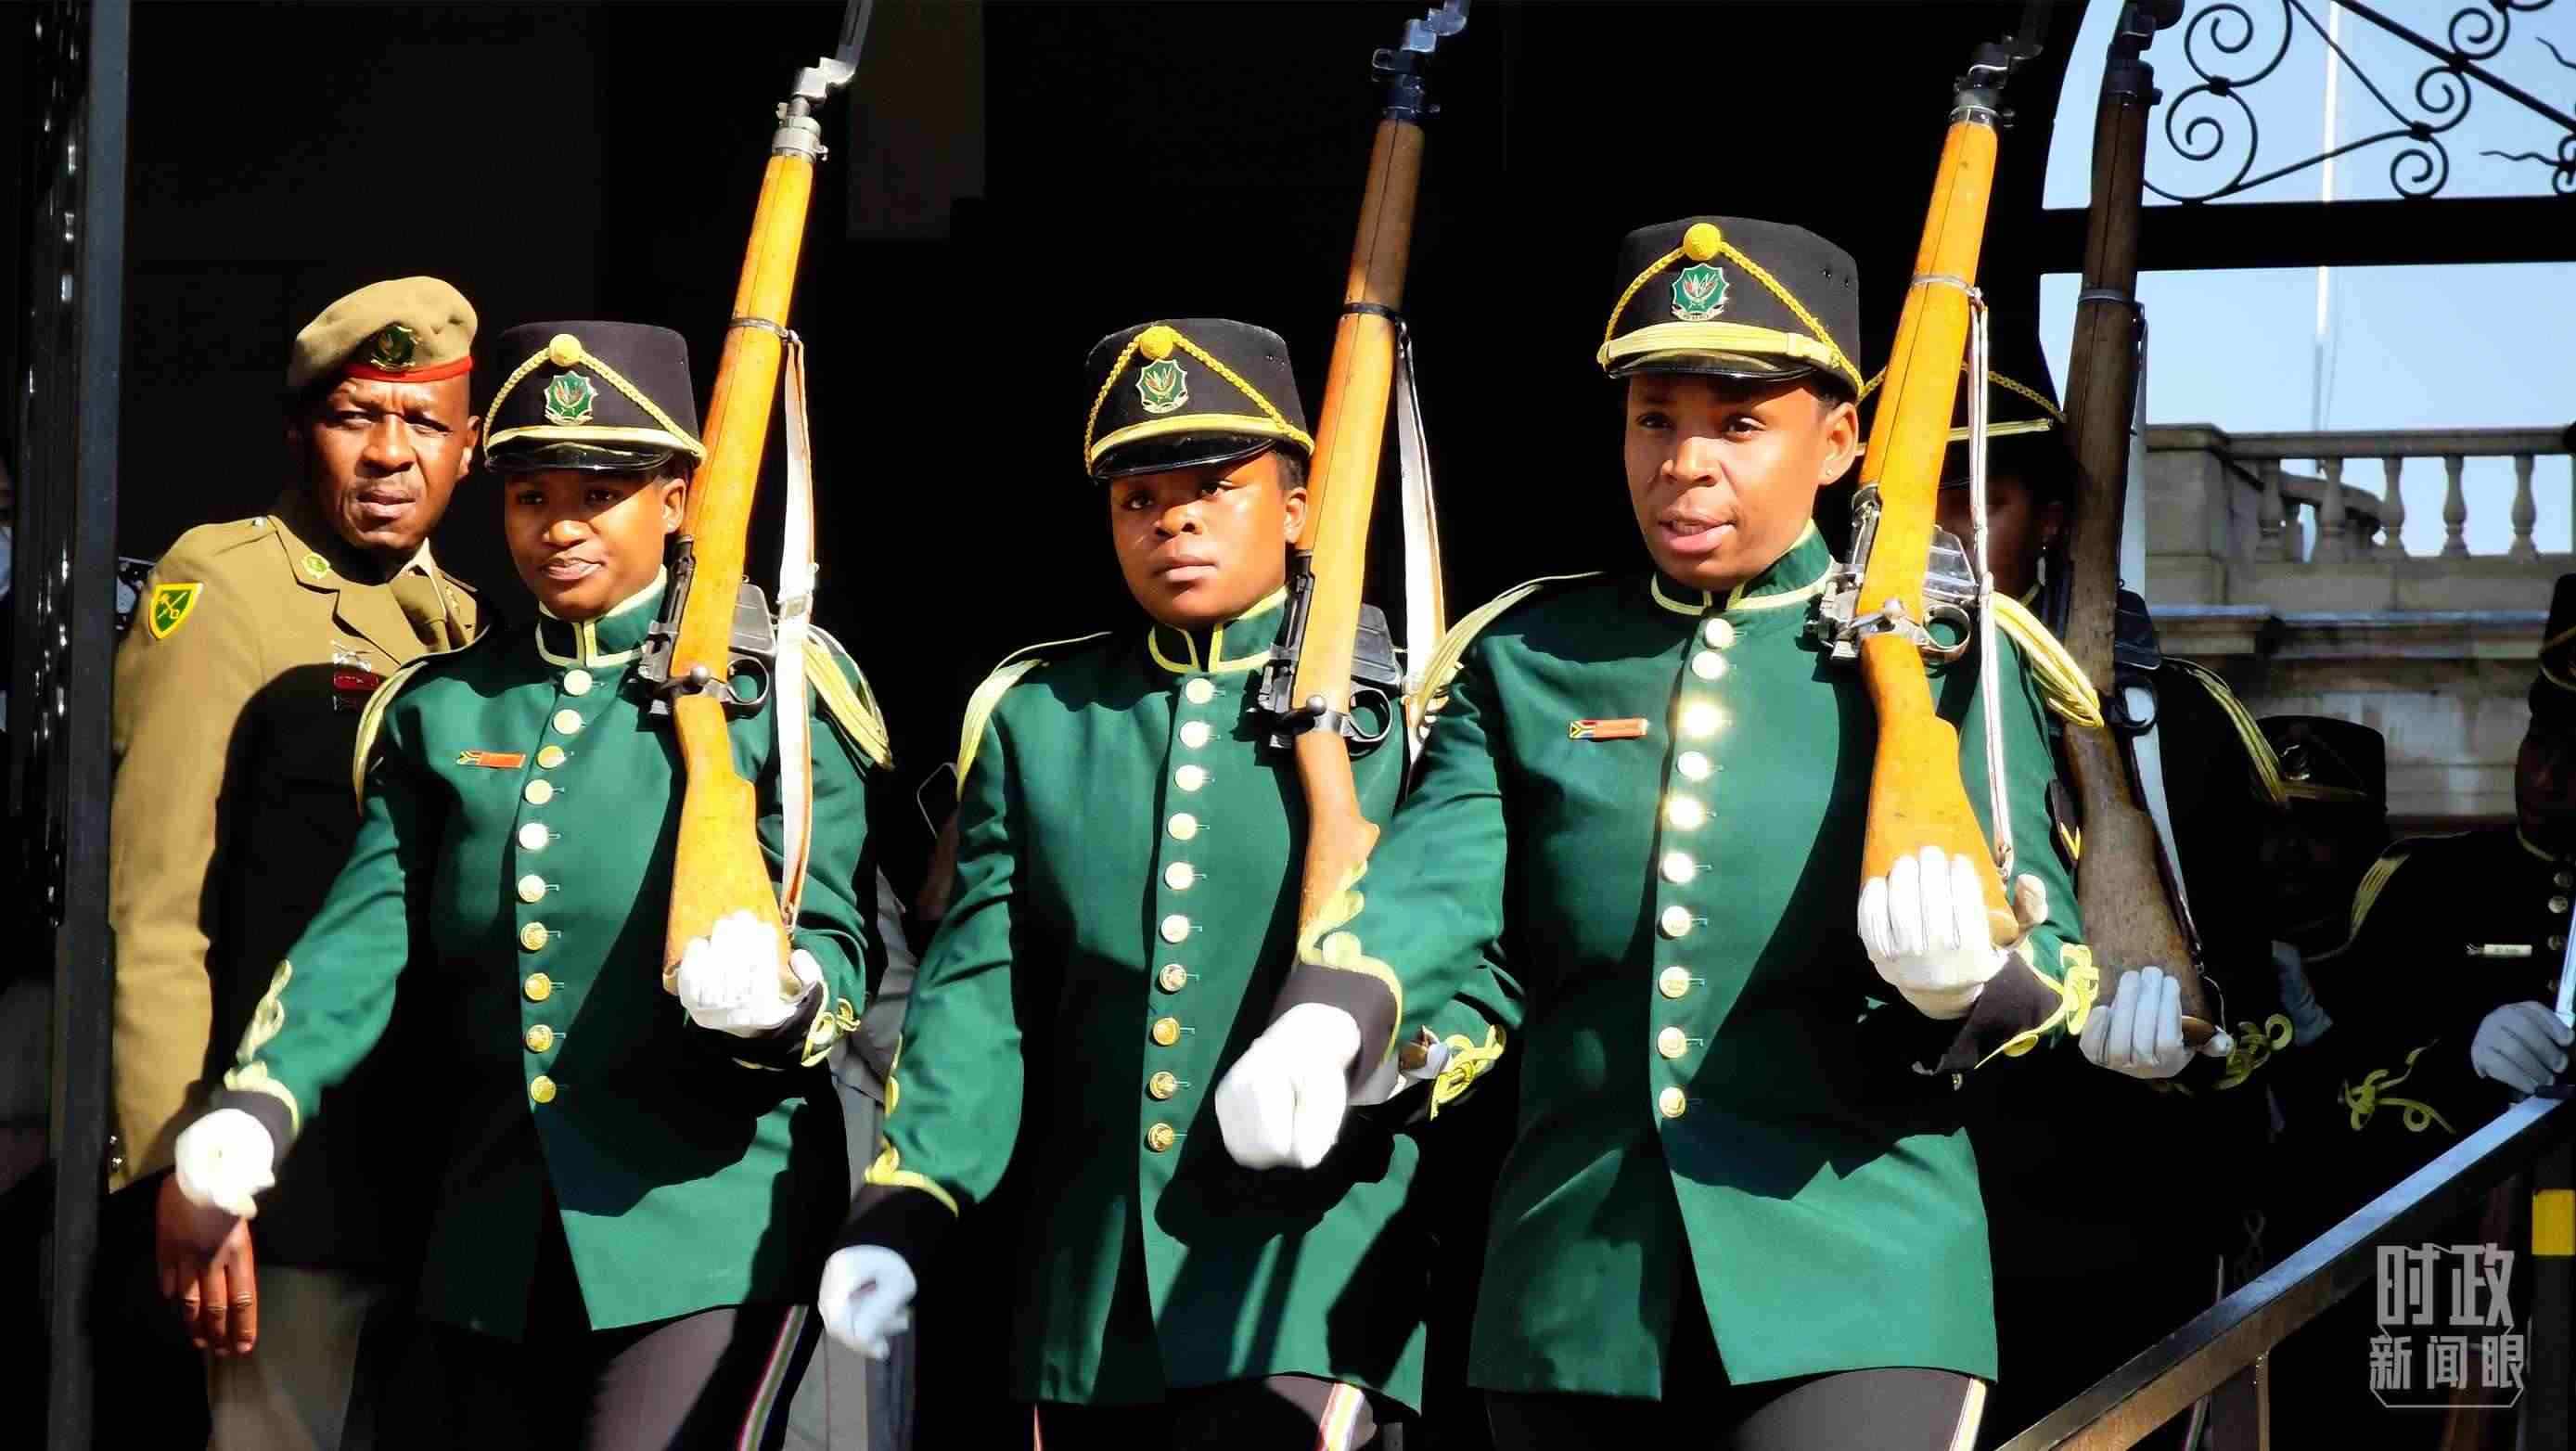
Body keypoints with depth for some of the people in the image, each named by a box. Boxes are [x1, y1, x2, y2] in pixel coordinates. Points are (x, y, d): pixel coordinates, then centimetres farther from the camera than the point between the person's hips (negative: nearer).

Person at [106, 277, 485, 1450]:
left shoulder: (453, 621, 15)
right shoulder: (221, 583, -7)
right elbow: (152, 912, -13)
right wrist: (180, 1171, -20)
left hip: (434, 1176, 7)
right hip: (290, 1168, -7)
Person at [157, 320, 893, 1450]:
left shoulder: (770, 693, 2)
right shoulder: (443, 709, 13)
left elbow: (833, 938, -1)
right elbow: (364, 935, 5)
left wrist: (781, 999, -26)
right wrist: (259, 1106, -13)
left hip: (706, 1222, -5)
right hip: (494, 1234, 5)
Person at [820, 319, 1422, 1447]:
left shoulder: (1398, 714, 3)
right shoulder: (1031, 719, 12)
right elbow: (981, 992, 7)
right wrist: (902, 1208, -7)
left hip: (1308, 1280, -4)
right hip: (1088, 1299, 4)